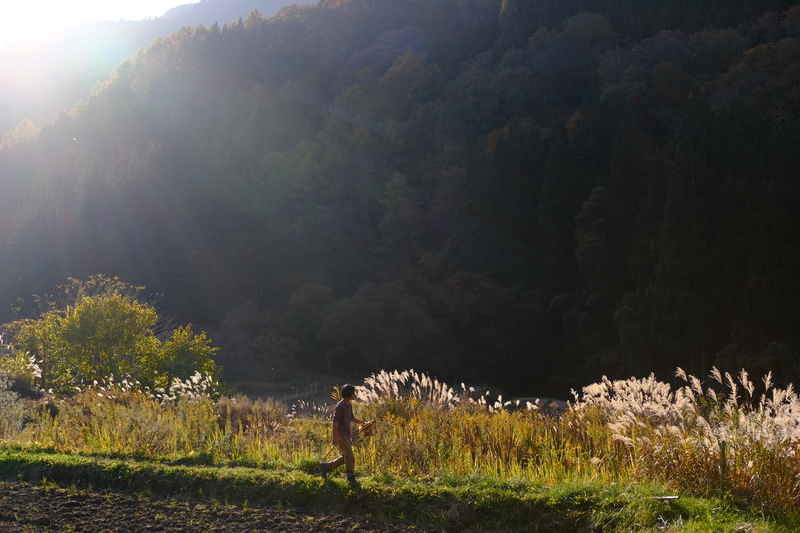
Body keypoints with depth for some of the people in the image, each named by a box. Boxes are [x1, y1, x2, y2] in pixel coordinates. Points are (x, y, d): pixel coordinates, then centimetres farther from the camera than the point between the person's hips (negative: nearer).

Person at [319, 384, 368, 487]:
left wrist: (362, 422, 18)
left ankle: (326, 467, 25)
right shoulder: (340, 407, -18)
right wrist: (335, 437, -24)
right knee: (350, 457, -8)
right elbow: (335, 422, -20)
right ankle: (351, 477, 4)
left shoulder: (349, 405, 11)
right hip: (341, 436, -10)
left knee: (345, 457, 14)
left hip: (347, 436, 10)